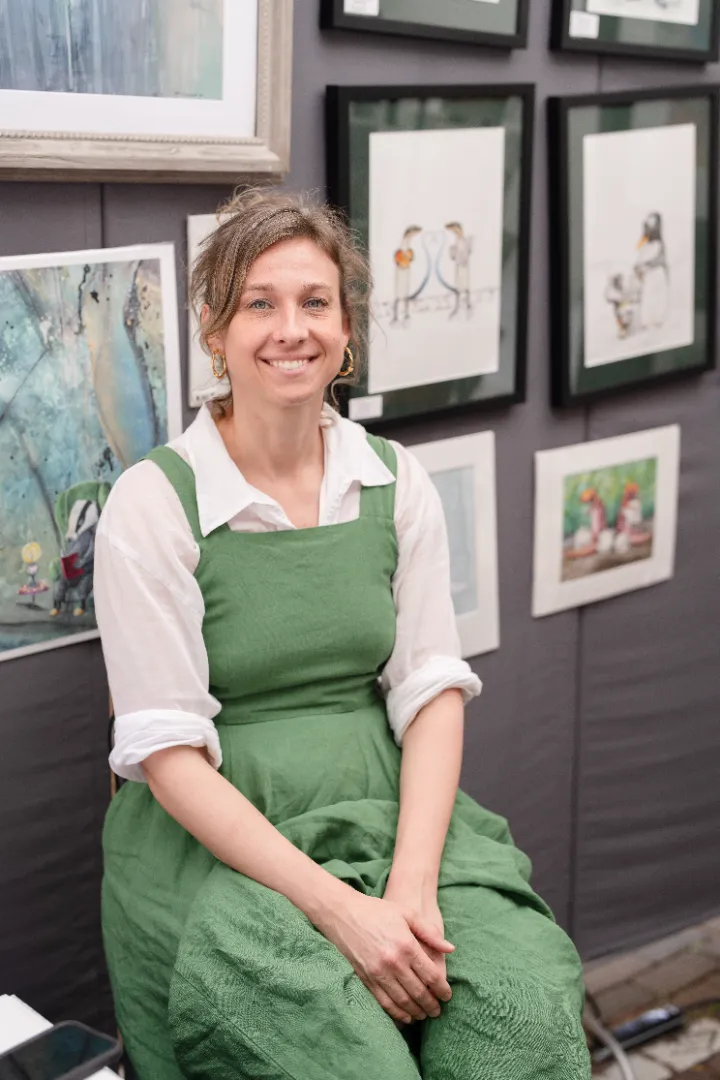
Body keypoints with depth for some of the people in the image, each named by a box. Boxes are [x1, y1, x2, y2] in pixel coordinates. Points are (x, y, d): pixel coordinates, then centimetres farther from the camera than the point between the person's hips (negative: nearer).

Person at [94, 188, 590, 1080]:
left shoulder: (397, 482, 6)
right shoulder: (153, 503, -7)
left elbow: (431, 690, 3)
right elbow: (170, 756, -11)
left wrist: (413, 882, -13)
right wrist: (340, 909, -19)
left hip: (388, 814, 4)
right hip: (216, 841, -3)